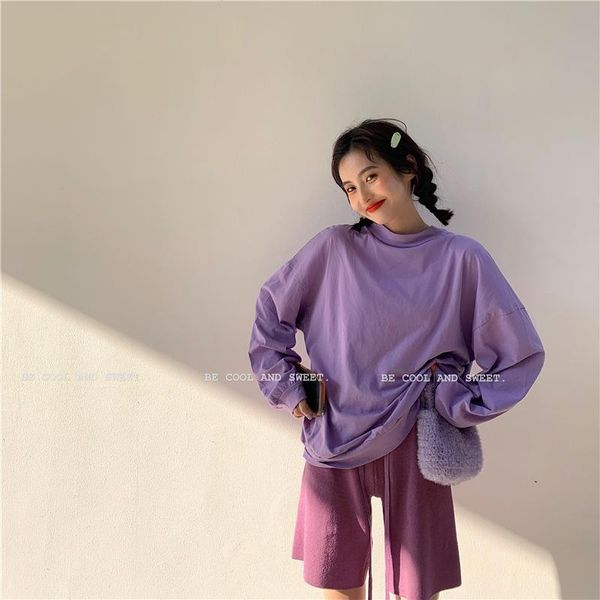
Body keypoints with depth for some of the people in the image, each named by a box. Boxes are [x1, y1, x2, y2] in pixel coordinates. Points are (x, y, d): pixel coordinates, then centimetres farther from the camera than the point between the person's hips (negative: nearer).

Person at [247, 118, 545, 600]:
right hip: (334, 442, 2)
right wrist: (285, 386, 4)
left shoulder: (461, 258, -6)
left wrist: (461, 409, -6)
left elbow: (523, 354, -2)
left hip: (412, 445, -1)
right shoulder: (334, 248, -3)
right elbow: (271, 308, 8)